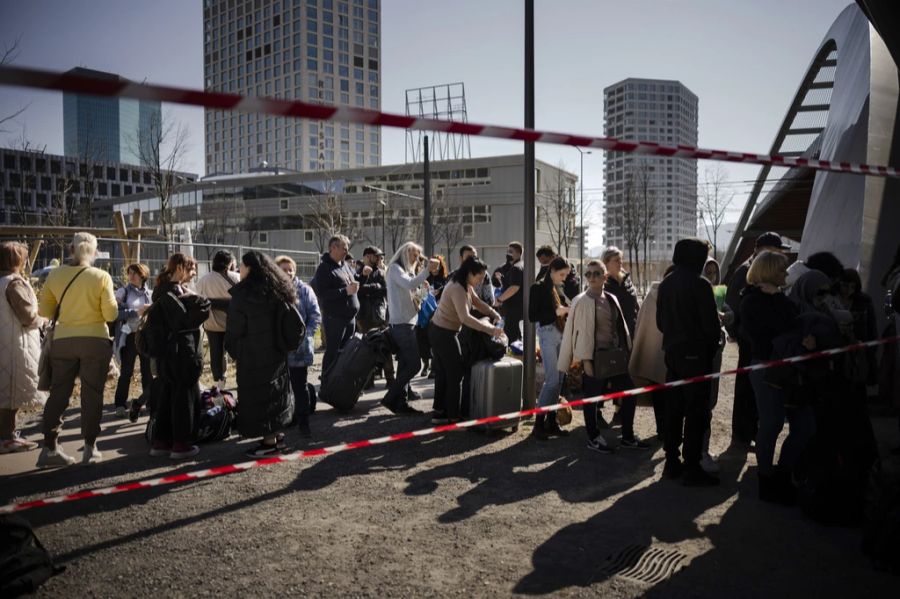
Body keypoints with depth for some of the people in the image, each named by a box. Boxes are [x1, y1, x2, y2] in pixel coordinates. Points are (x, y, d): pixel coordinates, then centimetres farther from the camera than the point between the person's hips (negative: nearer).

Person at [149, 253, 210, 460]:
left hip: (167, 352, 10)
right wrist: (196, 299, -12)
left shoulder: (164, 290, 15)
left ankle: (160, 442, 20)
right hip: (183, 352, -10)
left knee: (166, 395, 13)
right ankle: (181, 444, 6)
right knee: (184, 396, -1)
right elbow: (186, 320, -23)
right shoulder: (173, 292, -16)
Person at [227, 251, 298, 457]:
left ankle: (269, 442, 6)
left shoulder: (243, 293, -16)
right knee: (275, 392, 16)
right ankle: (277, 435, 26)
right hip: (277, 353, 8)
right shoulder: (278, 290, 6)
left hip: (254, 356, -8)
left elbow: (235, 328, -10)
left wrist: (233, 349, 5)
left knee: (258, 395, 1)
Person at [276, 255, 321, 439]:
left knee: (300, 386, 6)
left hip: (300, 348, -1)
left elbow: (315, 316, -1)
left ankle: (303, 422, 16)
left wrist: (305, 334, -13)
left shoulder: (304, 290, -1)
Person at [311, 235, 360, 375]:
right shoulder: (324, 269, -11)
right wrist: (346, 291, -22)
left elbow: (355, 279, 30)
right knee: (332, 352, -2)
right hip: (334, 318, -8)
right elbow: (322, 294, -20)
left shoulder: (346, 265, 12)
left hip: (350, 317, 8)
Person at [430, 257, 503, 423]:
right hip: (444, 334, -10)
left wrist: (495, 315, -5)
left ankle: (439, 412, 24)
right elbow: (465, 318, -35)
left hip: (438, 331, 10)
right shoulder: (458, 289, -25)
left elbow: (478, 303, 12)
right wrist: (490, 330, -36)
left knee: (442, 373, 15)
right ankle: (453, 417, 7)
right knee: (456, 374, -1)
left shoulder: (466, 286, 6)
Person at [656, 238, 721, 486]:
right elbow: (711, 324, -14)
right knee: (697, 411, 0)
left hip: (672, 352, 7)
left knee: (674, 407, 13)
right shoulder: (699, 284, -14)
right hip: (695, 354, -7)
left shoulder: (666, 284, 7)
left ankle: (671, 462, 20)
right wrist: (711, 347, 3)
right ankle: (692, 468, 4)